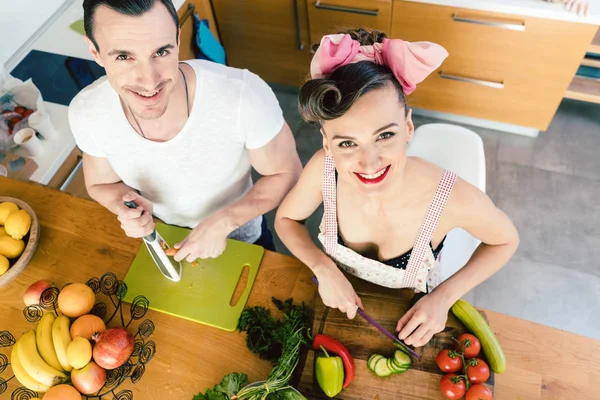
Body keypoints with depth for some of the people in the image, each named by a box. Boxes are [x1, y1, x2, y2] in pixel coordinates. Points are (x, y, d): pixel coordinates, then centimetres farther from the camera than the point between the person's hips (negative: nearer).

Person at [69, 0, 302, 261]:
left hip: (240, 239, -1)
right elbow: (100, 184, -6)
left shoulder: (245, 96, -37)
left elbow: (286, 174, -21)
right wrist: (127, 206, -28)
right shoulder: (86, 112, -26)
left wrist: (222, 223, -31)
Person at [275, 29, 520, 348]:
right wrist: (324, 269, -27)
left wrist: (444, 297, -23)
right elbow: (286, 220, -11)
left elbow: (505, 240, -13)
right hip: (337, 300, 2)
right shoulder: (323, 168, -31)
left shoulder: (453, 199, -36)